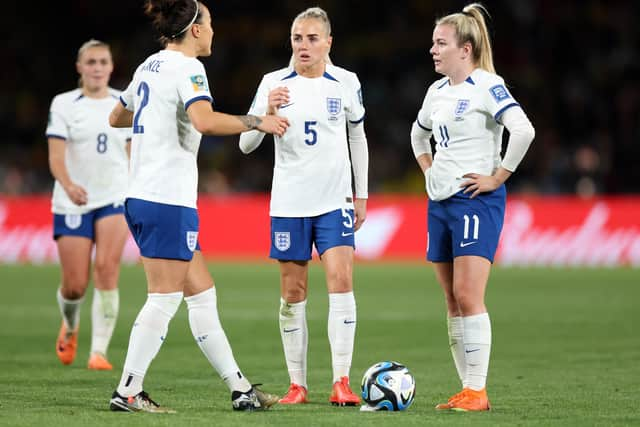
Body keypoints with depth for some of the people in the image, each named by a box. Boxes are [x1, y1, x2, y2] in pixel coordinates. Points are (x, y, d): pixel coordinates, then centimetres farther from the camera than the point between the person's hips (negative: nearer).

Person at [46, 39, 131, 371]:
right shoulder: (64, 104, -1)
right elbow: (56, 156, -11)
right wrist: (68, 185, -30)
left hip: (115, 198, 1)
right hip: (72, 203, -1)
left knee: (107, 272, -17)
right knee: (75, 285, -1)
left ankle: (99, 351, -16)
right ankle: (70, 327, 34)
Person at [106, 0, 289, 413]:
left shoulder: (150, 66, 15)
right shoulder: (185, 67, -11)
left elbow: (117, 117, 28)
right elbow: (204, 120, -28)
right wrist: (257, 122, -18)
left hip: (141, 197, 10)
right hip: (168, 200, -10)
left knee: (202, 294, 11)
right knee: (164, 299, -5)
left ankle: (241, 389, 14)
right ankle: (128, 392, -3)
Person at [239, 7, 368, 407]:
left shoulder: (346, 83, 1)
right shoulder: (274, 83, -2)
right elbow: (246, 144, -5)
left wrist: (362, 195, 12)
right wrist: (267, 112, -24)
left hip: (335, 201, 0)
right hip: (289, 203, 0)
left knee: (341, 280, -14)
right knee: (293, 293, 4)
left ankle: (341, 382, -13)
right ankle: (297, 385, 13)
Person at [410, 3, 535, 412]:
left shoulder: (487, 86, -10)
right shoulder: (437, 91, 14)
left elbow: (523, 130, -24)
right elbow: (419, 133, 34)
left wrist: (498, 178, -19)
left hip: (476, 201, -8)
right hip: (440, 202, 8)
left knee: (468, 297, -13)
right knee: (453, 301, 7)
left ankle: (477, 391, -10)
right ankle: (467, 390, 12)